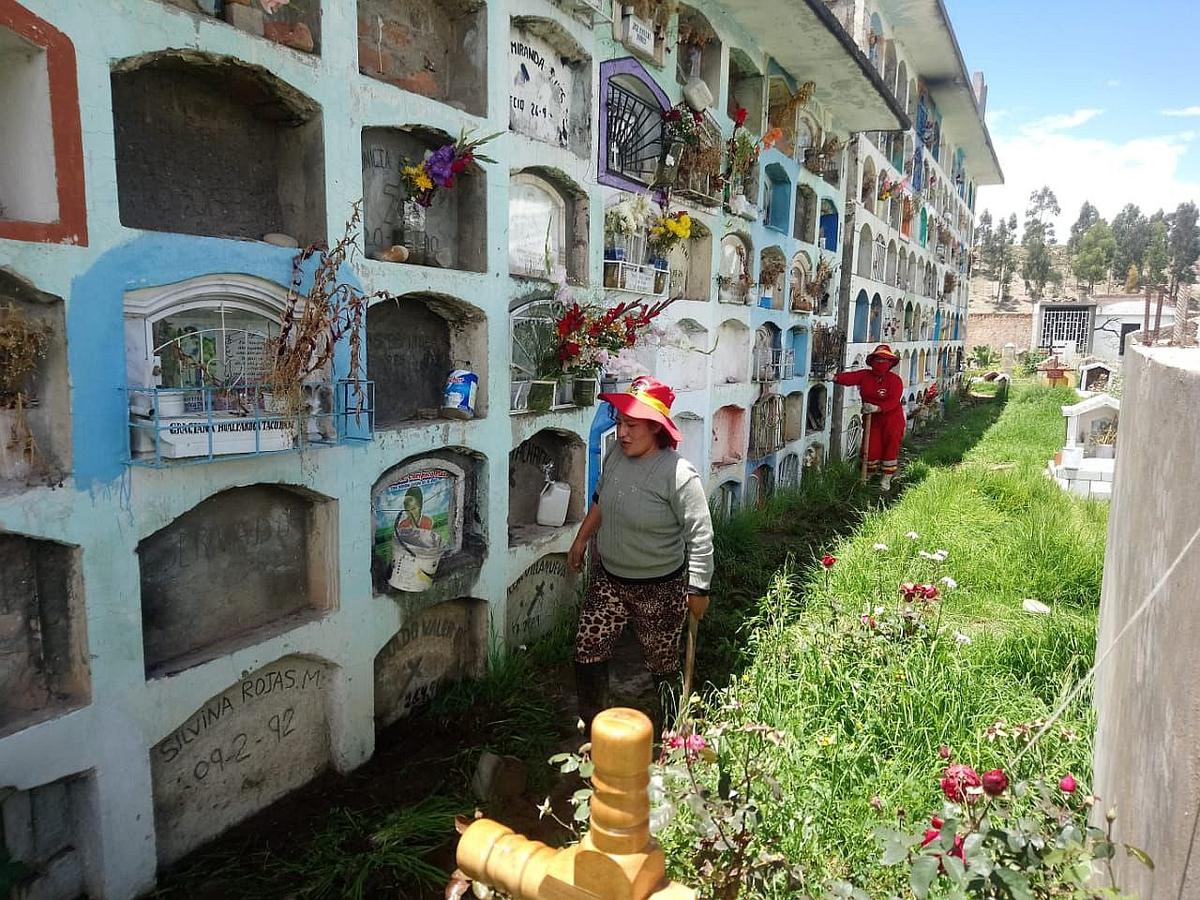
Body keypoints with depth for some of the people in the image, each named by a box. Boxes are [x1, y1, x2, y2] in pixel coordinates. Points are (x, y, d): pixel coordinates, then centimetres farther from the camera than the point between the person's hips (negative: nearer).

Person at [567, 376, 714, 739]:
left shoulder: (678, 475, -26)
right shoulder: (616, 453, -7)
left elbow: (699, 537, -21)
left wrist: (698, 589, -16)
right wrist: (582, 539, 18)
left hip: (659, 587, -5)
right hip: (608, 577, 6)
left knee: (662, 662, 15)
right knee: (587, 653, 8)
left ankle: (666, 729, 41)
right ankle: (592, 727, 30)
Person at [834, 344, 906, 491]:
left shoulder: (895, 380, -9)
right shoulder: (865, 375, -2)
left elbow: (893, 401, -21)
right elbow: (850, 377, -21)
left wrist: (877, 408, -37)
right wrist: (835, 377, -41)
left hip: (891, 419, -2)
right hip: (872, 420, 2)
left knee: (890, 447, -1)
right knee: (872, 448, -1)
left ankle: (886, 480, 14)